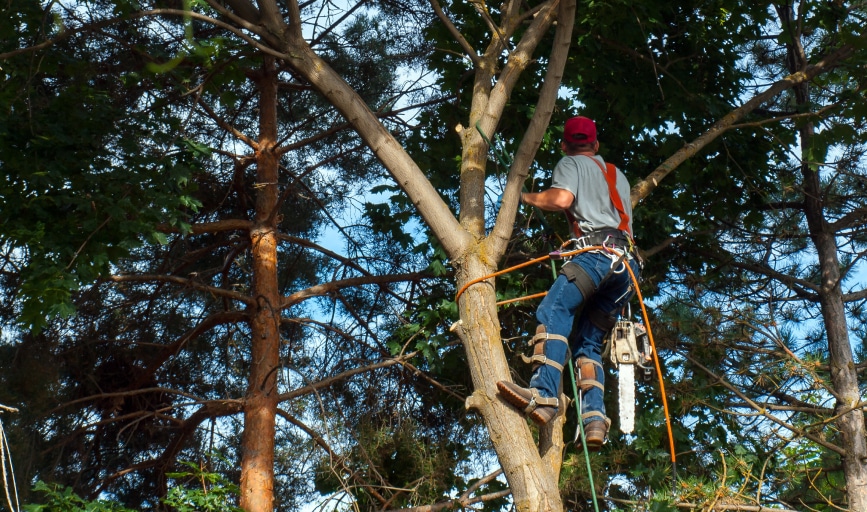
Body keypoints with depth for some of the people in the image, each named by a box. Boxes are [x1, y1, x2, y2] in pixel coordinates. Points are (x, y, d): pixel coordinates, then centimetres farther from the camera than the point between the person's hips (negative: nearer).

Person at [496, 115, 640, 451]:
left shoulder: (572, 163, 13)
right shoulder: (617, 175, 35)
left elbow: (561, 199, -6)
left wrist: (527, 197, 10)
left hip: (600, 251, -8)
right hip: (627, 261, 8)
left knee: (553, 310, -23)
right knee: (588, 342, 5)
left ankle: (544, 395, -45)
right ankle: (594, 418, -15)